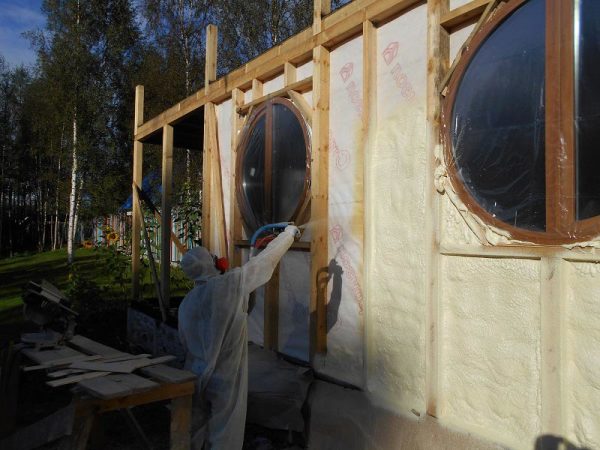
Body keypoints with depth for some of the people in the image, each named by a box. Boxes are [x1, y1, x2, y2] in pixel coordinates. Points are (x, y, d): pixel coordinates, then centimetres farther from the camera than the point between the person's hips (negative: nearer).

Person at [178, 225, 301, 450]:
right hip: (225, 379, -5)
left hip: (195, 377, 5)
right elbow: (265, 260, -9)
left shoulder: (186, 303, -2)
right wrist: (289, 232, 4)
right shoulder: (230, 284, -17)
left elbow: (185, 342, 7)